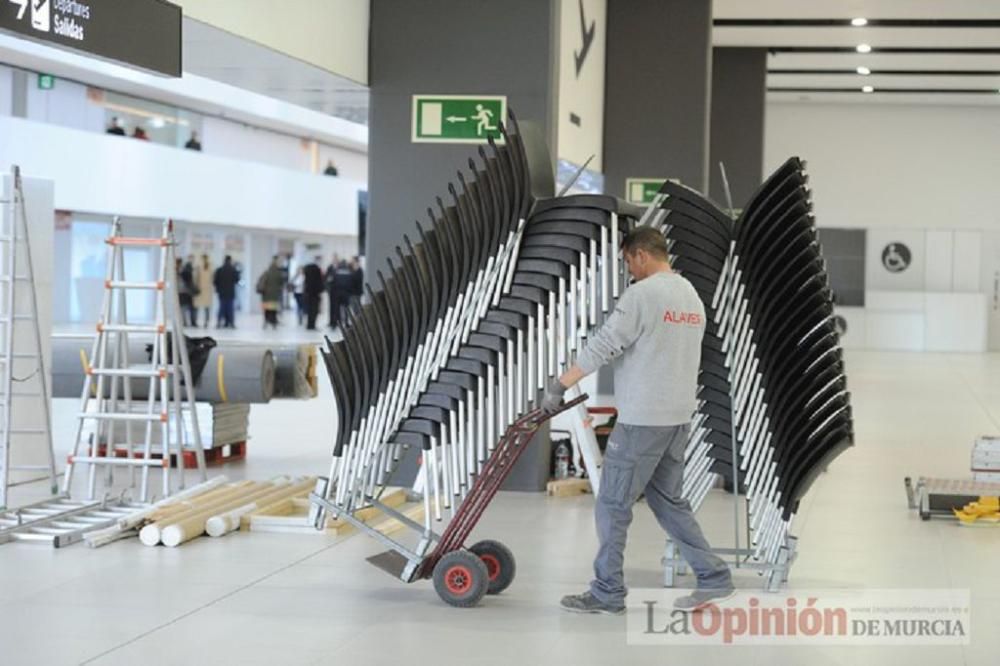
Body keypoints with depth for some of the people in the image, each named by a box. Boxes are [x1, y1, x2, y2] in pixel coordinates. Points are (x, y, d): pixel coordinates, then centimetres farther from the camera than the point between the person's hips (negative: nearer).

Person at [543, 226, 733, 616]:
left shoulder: (643, 294, -14)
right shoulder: (692, 297, 15)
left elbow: (602, 347, -16)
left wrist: (559, 386, -9)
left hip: (642, 421, -9)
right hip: (679, 418, 9)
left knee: (613, 505, 1)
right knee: (668, 500, 17)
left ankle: (607, 593, 7)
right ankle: (713, 577, 14)